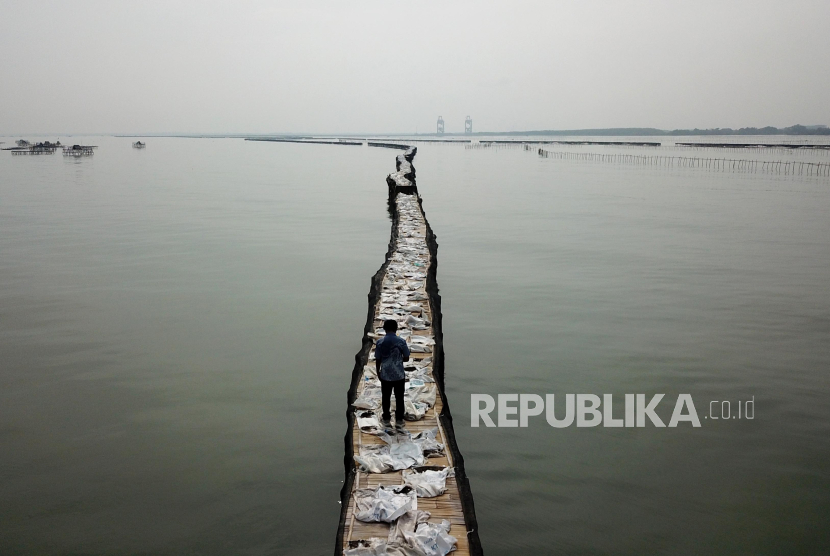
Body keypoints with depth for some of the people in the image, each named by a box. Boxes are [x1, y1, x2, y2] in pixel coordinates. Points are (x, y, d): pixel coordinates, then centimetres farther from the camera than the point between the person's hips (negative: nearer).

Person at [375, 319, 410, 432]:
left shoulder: (380, 342, -9)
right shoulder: (401, 341, -11)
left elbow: (377, 360, -3)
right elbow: (406, 358, -4)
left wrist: (378, 372, 12)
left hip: (385, 375, 1)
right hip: (399, 375, -1)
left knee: (386, 398, 15)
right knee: (399, 398, 9)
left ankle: (386, 420, 26)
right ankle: (399, 422, 13)